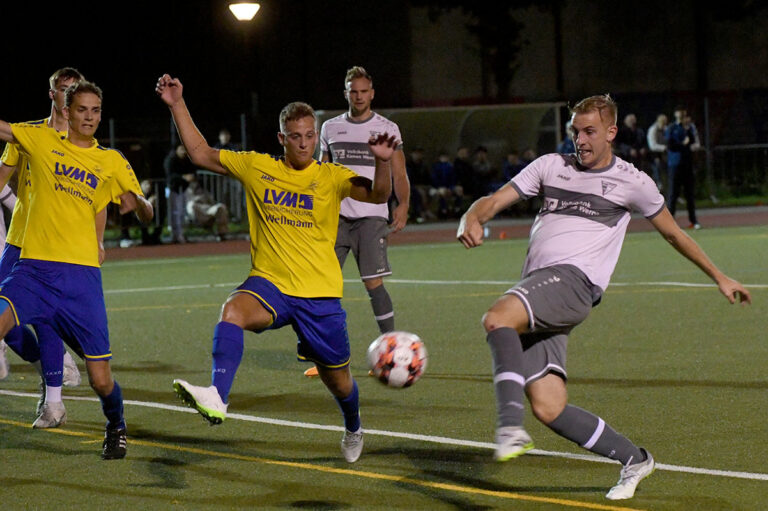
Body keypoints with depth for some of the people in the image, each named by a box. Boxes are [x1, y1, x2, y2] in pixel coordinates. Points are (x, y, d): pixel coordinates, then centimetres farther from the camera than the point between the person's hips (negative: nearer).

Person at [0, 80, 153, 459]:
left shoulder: (112, 161, 12)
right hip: (34, 267, 0)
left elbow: (146, 215, 13)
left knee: (100, 380, -1)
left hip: (81, 273, 0)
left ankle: (116, 427, 32)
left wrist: (136, 201, -9)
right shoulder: (41, 140, 9)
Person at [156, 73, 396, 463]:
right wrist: (177, 105, 5)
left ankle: (353, 430, 45)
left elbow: (377, 195, -17)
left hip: (320, 295, -1)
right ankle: (217, 397, -49)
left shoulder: (331, 177, -2)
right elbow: (201, 154, 11)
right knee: (233, 309, -34)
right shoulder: (256, 168, 5)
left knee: (337, 379, 11)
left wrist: (383, 162, -37)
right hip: (270, 284, 1)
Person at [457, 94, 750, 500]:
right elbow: (495, 201, 12)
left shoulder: (632, 182, 12)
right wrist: (472, 220, -12)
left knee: (497, 318, -34)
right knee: (548, 409, -6)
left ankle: (510, 427, -41)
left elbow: (673, 233, 25)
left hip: (573, 281, -5)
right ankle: (633, 460, 12)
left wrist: (720, 278, 31)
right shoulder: (551, 166, 20)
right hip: (535, 292, 5)